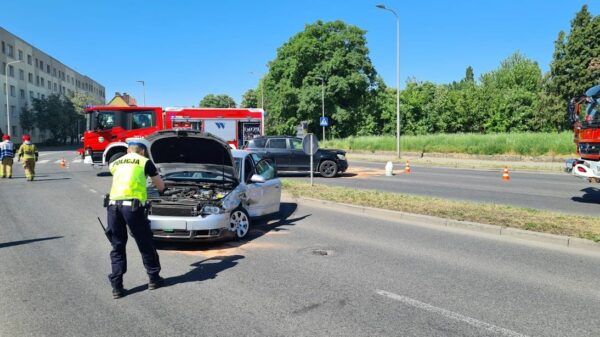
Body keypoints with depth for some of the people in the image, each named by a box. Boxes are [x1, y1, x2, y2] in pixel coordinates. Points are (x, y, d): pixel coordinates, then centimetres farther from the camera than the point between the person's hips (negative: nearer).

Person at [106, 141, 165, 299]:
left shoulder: (115, 163, 24)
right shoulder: (145, 162, 12)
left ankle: (117, 287, 12)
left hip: (113, 205, 4)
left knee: (117, 246, 14)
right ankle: (154, 279, 23)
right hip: (132, 205, -4)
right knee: (145, 244, 11)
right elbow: (161, 186, 20)